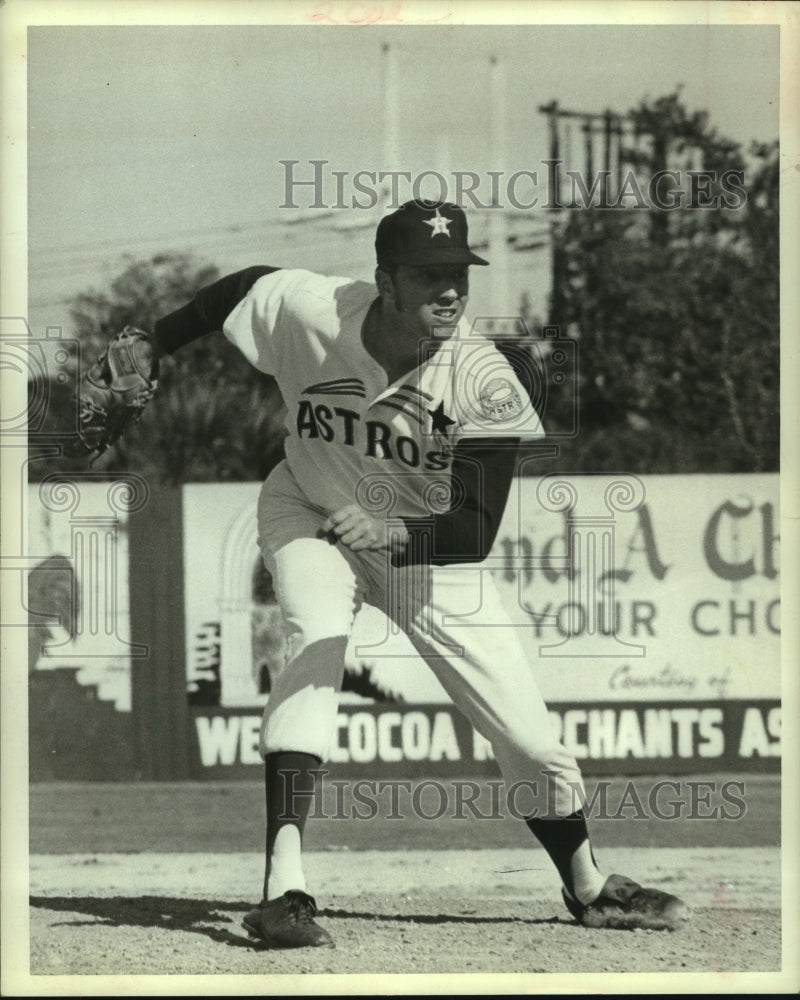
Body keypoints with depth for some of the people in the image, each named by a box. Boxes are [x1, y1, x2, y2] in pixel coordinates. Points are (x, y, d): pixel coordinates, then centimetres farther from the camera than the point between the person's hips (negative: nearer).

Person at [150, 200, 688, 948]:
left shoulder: (485, 381, -29)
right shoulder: (304, 312, -28)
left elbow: (477, 532, -34)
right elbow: (235, 292, -4)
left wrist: (395, 534, -52)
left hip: (429, 542, 1)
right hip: (311, 516, 0)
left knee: (530, 737, 0)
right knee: (314, 641, -33)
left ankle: (587, 887, 30)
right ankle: (282, 887, -37)